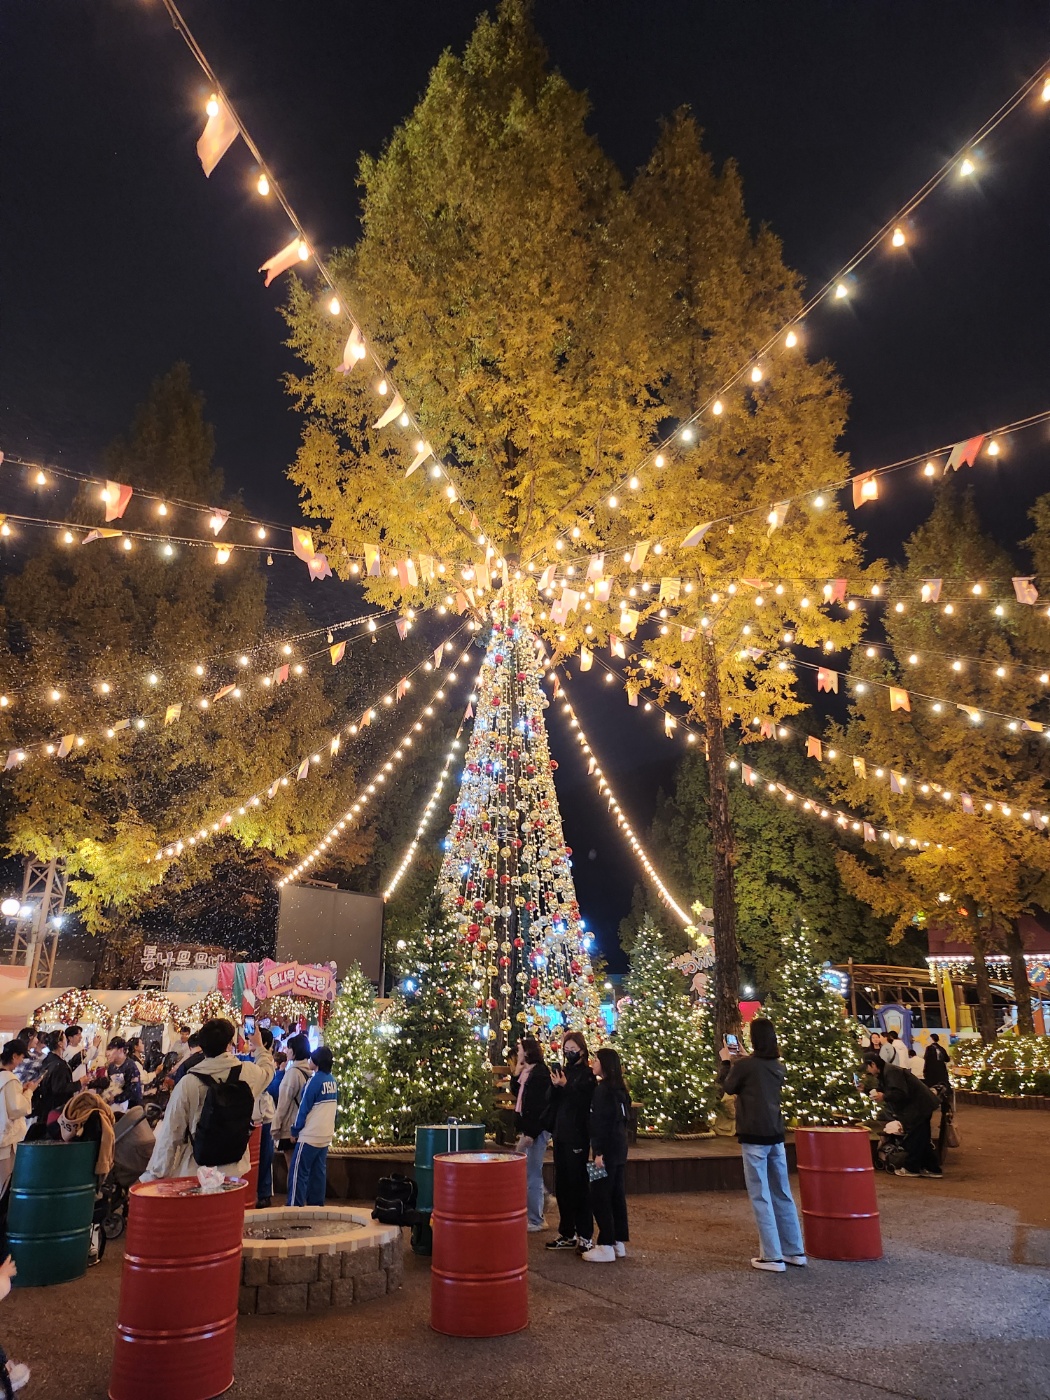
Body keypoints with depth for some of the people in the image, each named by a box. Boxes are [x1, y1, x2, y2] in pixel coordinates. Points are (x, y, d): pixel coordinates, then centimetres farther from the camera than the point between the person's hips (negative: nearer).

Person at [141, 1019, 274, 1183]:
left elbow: (171, 1133, -10)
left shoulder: (188, 1083, -14)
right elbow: (267, 1069, 18)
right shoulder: (249, 1074, -7)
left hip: (194, 1174, -2)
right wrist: (259, 1046, 37)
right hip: (236, 1171, 2)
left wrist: (155, 1174, -1)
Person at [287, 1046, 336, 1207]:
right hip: (326, 1135, 8)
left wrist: (295, 1130, -2)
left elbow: (304, 1108, -12)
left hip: (310, 1135, -7)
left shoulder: (315, 1080, -15)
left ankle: (294, 1206, -2)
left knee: (298, 1171, -1)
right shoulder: (332, 1081, 8)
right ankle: (316, 1204, 14)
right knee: (319, 1172, 11)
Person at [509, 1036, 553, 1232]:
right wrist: (517, 1071, 7)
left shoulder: (540, 1072, -18)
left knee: (532, 1174, -1)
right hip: (528, 1127, 10)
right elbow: (516, 1092, 18)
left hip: (536, 1129, -10)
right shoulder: (527, 1072, 11)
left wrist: (531, 1133, -22)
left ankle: (536, 1220, 9)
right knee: (522, 1171, 17)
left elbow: (540, 1105, -21)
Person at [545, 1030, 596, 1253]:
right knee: (562, 1185, 12)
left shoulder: (587, 1074, -7)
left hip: (577, 1136, -7)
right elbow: (553, 1102, 9)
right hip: (561, 1134, 7)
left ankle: (585, 1236, 6)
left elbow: (582, 1101, -16)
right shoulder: (563, 1071, 11)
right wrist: (555, 1085, -9)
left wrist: (565, 1085, -25)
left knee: (578, 1185, -3)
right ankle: (567, 1234, 22)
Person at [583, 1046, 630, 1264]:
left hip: (607, 1149, -9)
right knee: (617, 1195, 14)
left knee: (600, 1197, -2)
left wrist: (599, 1152, -20)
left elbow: (601, 1123, -20)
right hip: (620, 1148, 9)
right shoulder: (620, 1088, 10)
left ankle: (606, 1247, 0)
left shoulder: (602, 1089, -16)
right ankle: (619, 1242, 20)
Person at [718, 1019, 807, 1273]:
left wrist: (726, 1061, 16)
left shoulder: (744, 1065, -13)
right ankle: (795, 1251, 21)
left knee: (761, 1197, 0)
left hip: (753, 1137, -6)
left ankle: (772, 1256, 2)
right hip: (775, 1135, 6)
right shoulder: (779, 1066, 6)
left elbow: (728, 1087, 4)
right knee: (783, 1195, 15)